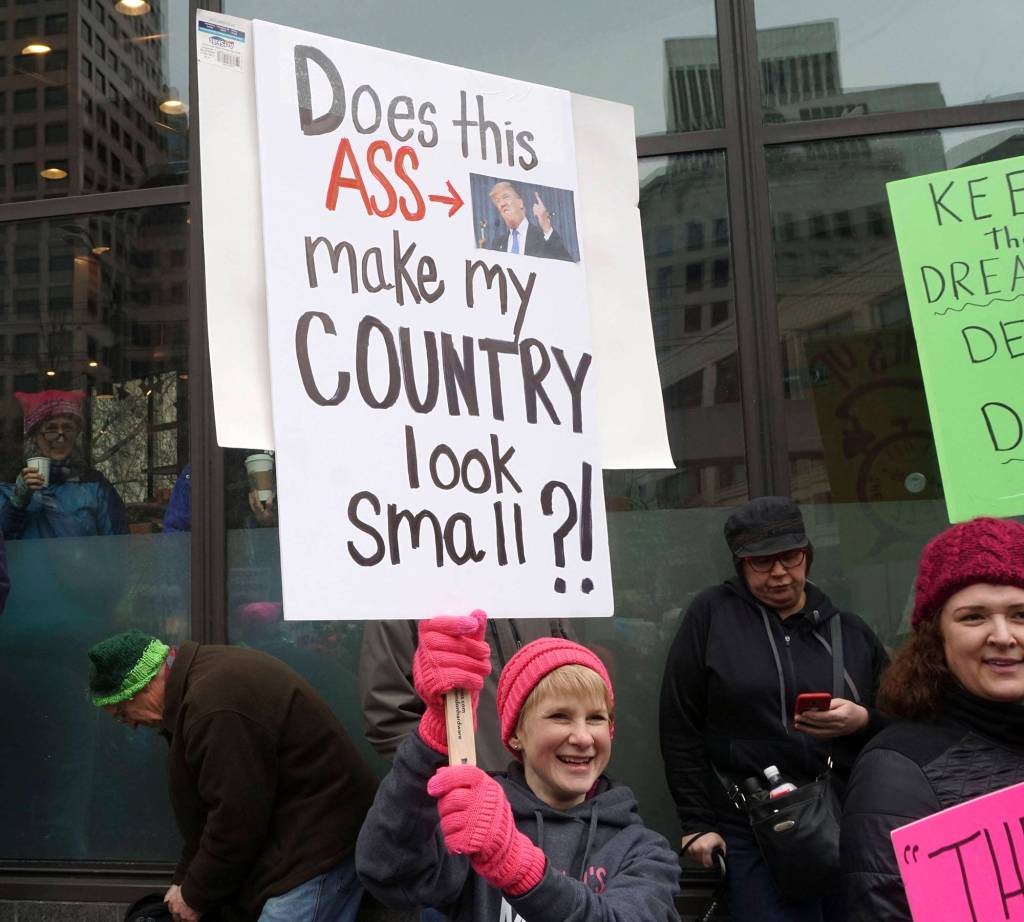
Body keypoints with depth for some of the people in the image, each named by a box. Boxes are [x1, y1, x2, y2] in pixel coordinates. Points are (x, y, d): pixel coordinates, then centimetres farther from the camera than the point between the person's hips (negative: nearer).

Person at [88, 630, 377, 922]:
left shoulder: (215, 705, -25)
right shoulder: (201, 677, 9)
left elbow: (236, 820, -20)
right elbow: (212, 806, 16)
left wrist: (196, 897, -6)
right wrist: (184, 880, 14)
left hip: (318, 849, -10)